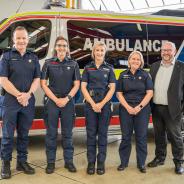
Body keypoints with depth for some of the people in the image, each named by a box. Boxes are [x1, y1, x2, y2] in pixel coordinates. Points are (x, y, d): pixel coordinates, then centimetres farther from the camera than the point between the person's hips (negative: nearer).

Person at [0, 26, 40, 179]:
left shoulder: (33, 58, 11)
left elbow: (37, 79, 6)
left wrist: (27, 95, -10)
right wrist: (18, 95, -13)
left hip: (28, 102, 3)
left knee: (24, 134, 11)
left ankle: (22, 161, 22)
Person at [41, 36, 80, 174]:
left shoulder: (73, 64, 5)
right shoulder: (48, 63, 3)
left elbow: (76, 85, 3)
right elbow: (43, 84, 0)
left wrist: (66, 99, -10)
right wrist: (56, 99, -9)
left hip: (68, 102, 1)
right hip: (52, 101, 0)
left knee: (67, 133, 6)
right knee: (51, 133, 4)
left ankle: (69, 161, 17)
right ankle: (50, 162, 14)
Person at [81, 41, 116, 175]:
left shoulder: (109, 69, 6)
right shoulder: (88, 68, 6)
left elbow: (112, 88, 0)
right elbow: (83, 87, 0)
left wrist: (101, 104, -10)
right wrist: (93, 104, -10)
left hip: (105, 104, 0)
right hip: (90, 104, 0)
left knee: (103, 133, 4)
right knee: (91, 133, 3)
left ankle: (101, 162, 13)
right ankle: (91, 162, 12)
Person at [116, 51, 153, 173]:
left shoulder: (145, 75, 4)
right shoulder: (123, 75, 7)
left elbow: (149, 93, -3)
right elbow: (119, 94, 3)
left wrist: (139, 107, -12)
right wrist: (128, 107, -9)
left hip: (142, 109, -1)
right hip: (126, 109, 1)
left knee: (141, 137, 4)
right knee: (126, 136, 6)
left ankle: (141, 163, 15)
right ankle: (124, 162, 17)